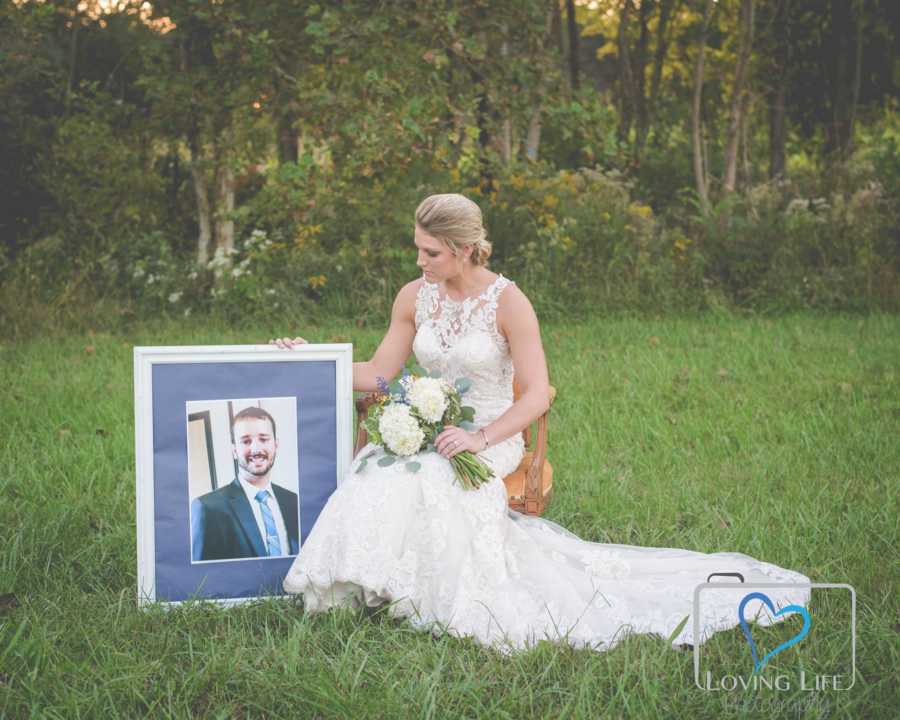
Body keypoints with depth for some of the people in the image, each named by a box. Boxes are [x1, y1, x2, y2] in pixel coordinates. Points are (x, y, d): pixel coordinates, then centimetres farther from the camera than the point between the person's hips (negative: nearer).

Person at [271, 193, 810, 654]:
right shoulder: (415, 296, 5)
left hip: (492, 436, -4)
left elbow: (537, 395, -13)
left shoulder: (508, 303, -10)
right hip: (427, 431, 4)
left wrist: (481, 438, -24)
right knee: (381, 472, -29)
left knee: (430, 479, -35)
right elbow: (379, 375, 9)